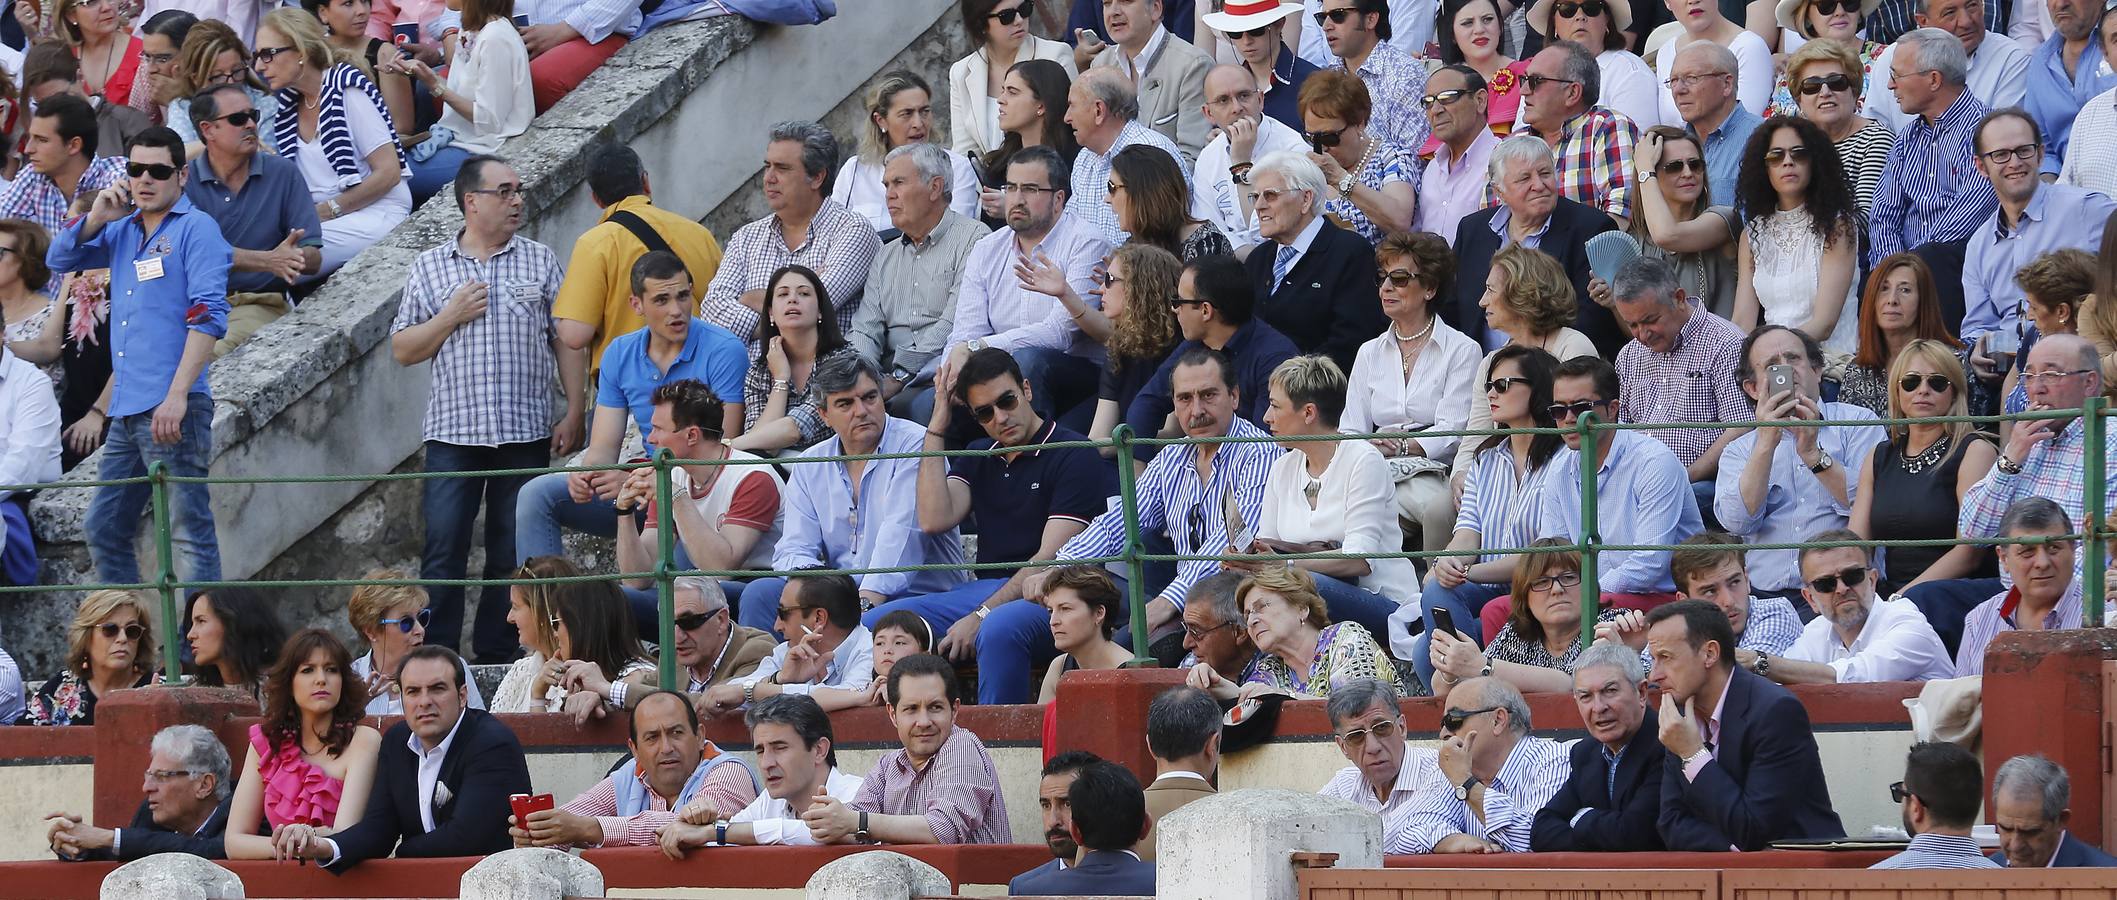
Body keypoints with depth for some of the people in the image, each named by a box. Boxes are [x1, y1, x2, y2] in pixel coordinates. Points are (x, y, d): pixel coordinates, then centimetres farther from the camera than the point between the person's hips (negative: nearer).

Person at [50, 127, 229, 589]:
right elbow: (60, 259, 21)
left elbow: (208, 316, -13)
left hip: (173, 411, -9)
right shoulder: (122, 230, 17)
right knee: (104, 529, 14)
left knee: (189, 531, -10)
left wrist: (177, 396, -21)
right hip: (127, 412, 9)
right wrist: (96, 219, 2)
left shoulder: (195, 229, -5)